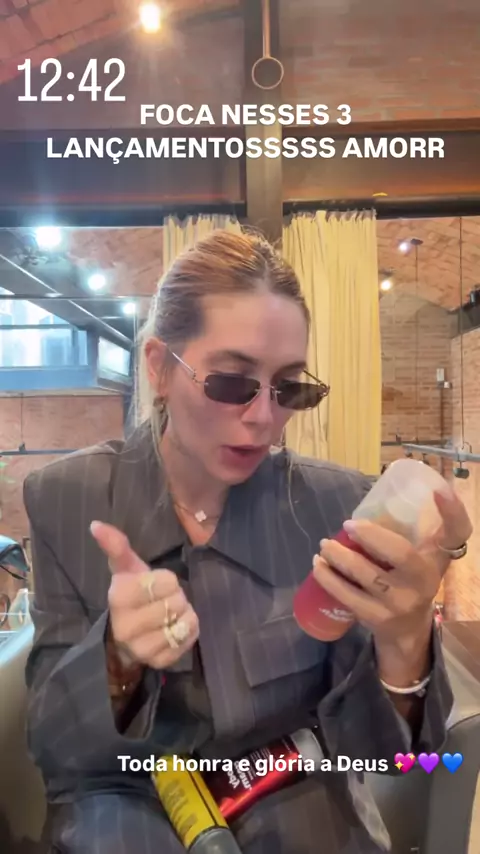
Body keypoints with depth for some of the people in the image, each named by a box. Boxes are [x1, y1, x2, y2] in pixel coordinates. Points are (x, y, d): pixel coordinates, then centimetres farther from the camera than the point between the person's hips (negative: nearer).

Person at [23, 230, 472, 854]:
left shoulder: (337, 502, -13)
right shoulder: (65, 499, -12)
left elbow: (365, 748, -10)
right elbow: (51, 744, -10)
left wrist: (404, 643, -30)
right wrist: (118, 659, -30)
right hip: (127, 804, 0)